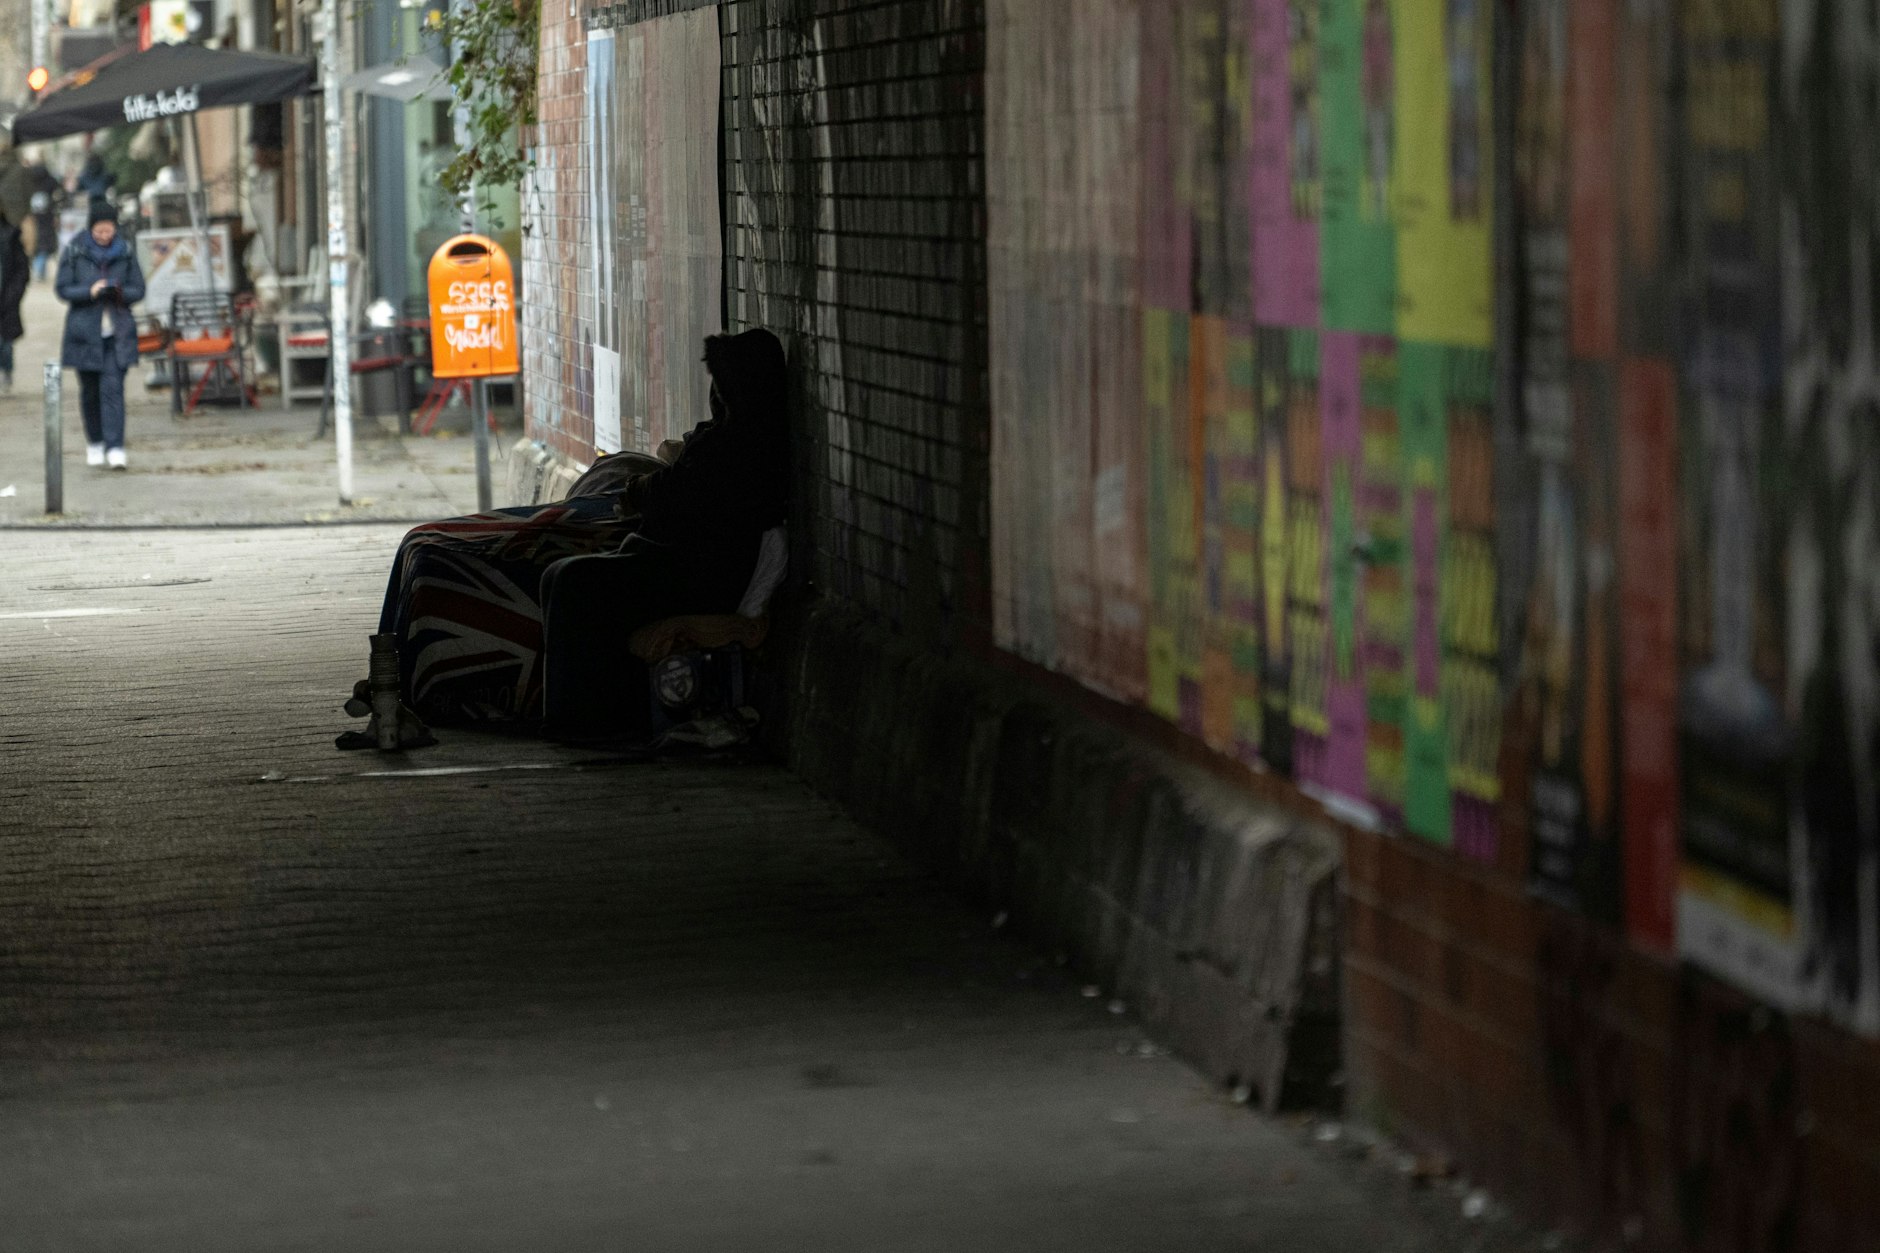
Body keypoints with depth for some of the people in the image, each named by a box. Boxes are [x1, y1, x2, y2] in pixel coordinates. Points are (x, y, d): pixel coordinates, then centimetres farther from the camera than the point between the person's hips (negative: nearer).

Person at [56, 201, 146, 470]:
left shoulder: (125, 253, 3)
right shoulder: (74, 253, -2)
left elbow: (138, 289, 5)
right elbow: (64, 289, -2)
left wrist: (119, 292, -16)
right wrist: (90, 292, -19)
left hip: (117, 331, 0)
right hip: (85, 331, 0)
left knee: (113, 388, -10)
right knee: (90, 390, 10)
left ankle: (115, 448, -14)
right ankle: (94, 443, 28)